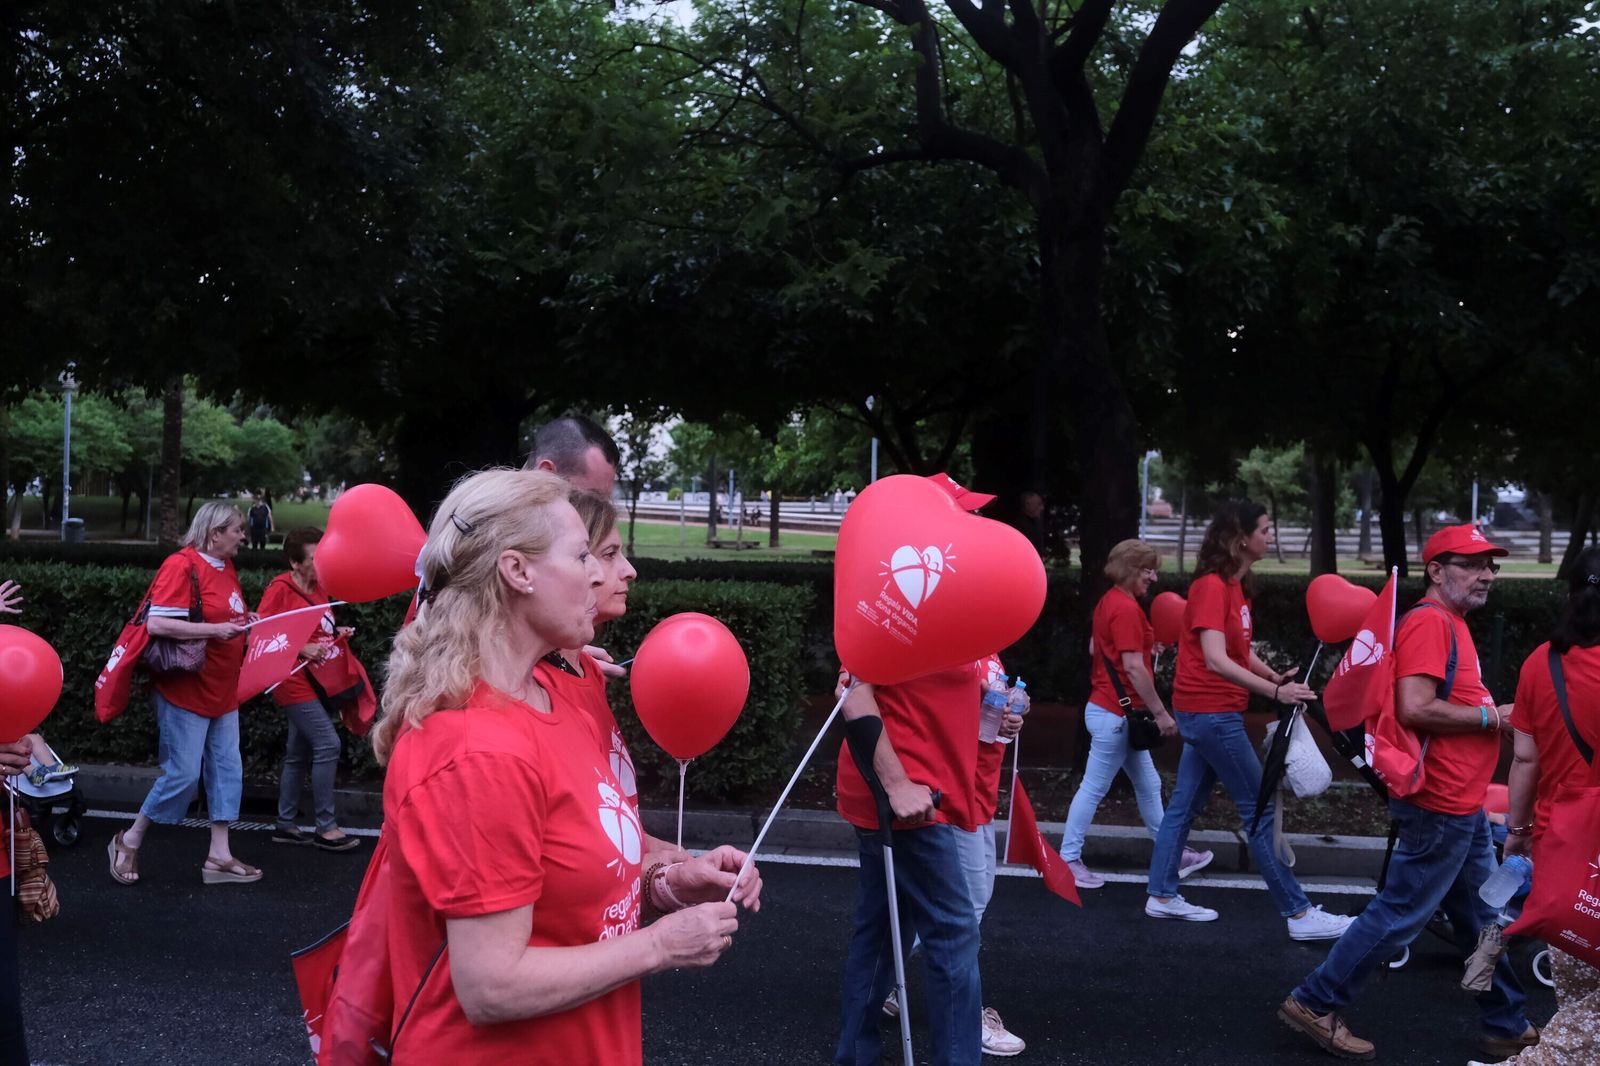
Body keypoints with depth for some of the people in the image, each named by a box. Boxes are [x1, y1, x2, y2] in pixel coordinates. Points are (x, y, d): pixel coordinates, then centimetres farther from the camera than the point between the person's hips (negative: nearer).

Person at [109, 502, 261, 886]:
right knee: (183, 774, -4)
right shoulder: (182, 565, -16)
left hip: (222, 691, 9)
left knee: (227, 769, 8)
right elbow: (157, 623, -24)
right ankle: (128, 843, 16)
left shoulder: (226, 567, 10)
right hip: (186, 691, -9)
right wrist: (215, 630, -25)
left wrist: (244, 623, 7)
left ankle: (219, 857, 14)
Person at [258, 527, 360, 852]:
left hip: (313, 682, 9)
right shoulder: (280, 588, -12)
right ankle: (325, 828, -7)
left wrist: (336, 634, 5)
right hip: (294, 682, -8)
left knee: (298, 755, 13)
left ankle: (286, 825, 21)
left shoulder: (319, 589, 11)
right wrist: (302, 649, -21)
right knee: (327, 745, -14)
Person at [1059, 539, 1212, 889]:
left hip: (1105, 704, 10)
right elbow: (1133, 667, -23)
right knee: (1094, 788, -2)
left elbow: (1093, 648, 22)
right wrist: (1161, 712, -18)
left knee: (1148, 785, 17)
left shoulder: (1108, 601, 11)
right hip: (1115, 713, -10)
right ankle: (1069, 860, 7)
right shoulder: (1127, 609, -19)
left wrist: (1149, 643, 18)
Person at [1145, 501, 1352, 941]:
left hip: (1210, 712, 9)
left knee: (1185, 804, 13)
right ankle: (1298, 914, 1)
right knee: (1259, 809, -4)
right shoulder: (1211, 586, -18)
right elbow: (1216, 660, -26)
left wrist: (1277, 677, -3)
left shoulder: (1237, 586, 11)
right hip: (1210, 711, -9)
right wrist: (1274, 692, -31)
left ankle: (1162, 895, 21)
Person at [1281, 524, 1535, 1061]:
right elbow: (1415, 708, -27)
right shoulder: (1429, 621, -17)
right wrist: (1491, 718, -16)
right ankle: (1314, 1003, 6)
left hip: (1462, 805, 10)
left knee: (1482, 919, 18)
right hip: (1441, 805, -10)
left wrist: (1491, 715, 6)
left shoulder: (1451, 622, 15)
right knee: (1400, 913, -3)